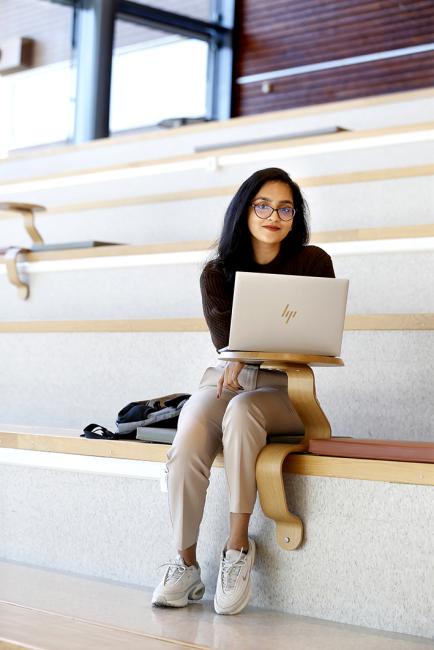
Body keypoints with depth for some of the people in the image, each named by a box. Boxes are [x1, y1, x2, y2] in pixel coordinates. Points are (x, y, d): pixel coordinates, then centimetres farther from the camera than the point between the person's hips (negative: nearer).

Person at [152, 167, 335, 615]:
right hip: (225, 378, 2)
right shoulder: (217, 273, 7)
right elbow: (226, 341, -4)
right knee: (186, 448, -30)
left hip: (285, 388, -2)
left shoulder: (313, 263, 3)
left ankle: (238, 545, -27)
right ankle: (185, 566, -16)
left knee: (241, 410, -37)